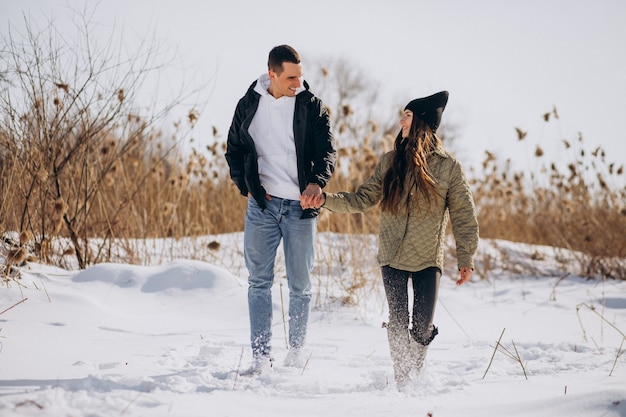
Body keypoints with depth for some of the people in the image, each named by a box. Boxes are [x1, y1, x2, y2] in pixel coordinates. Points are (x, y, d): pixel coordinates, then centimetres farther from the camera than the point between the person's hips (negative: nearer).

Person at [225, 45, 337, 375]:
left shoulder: (312, 106, 0)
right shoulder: (249, 104, 5)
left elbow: (327, 149, -5)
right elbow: (234, 149, 14)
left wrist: (317, 181, -24)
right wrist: (246, 185, 0)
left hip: (300, 205, -1)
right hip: (261, 205, 1)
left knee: (300, 284, 5)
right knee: (259, 282, -1)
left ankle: (296, 348, 21)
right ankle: (261, 355, 3)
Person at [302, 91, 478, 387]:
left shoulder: (447, 167, -5)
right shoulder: (390, 162, 3)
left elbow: (463, 216, -2)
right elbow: (362, 200, 4)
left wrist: (466, 257, -4)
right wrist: (325, 200, -8)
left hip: (428, 259, -2)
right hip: (393, 257, 2)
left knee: (422, 328, -1)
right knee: (398, 323, 0)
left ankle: (416, 374, 27)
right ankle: (402, 381, 16)